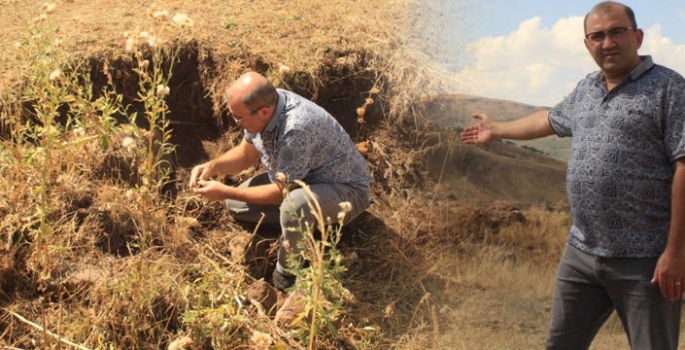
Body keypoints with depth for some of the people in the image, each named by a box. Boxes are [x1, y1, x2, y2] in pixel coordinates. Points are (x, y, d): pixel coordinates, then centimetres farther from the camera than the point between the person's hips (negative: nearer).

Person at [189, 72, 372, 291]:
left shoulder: (296, 129, -37)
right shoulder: (264, 104, -12)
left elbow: (282, 191, -26)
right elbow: (246, 153, 6)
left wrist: (225, 192, -21)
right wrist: (212, 166, -11)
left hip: (346, 189, -8)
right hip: (302, 181, 8)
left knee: (294, 205, -39)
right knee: (236, 205, 3)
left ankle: (286, 277, -12)